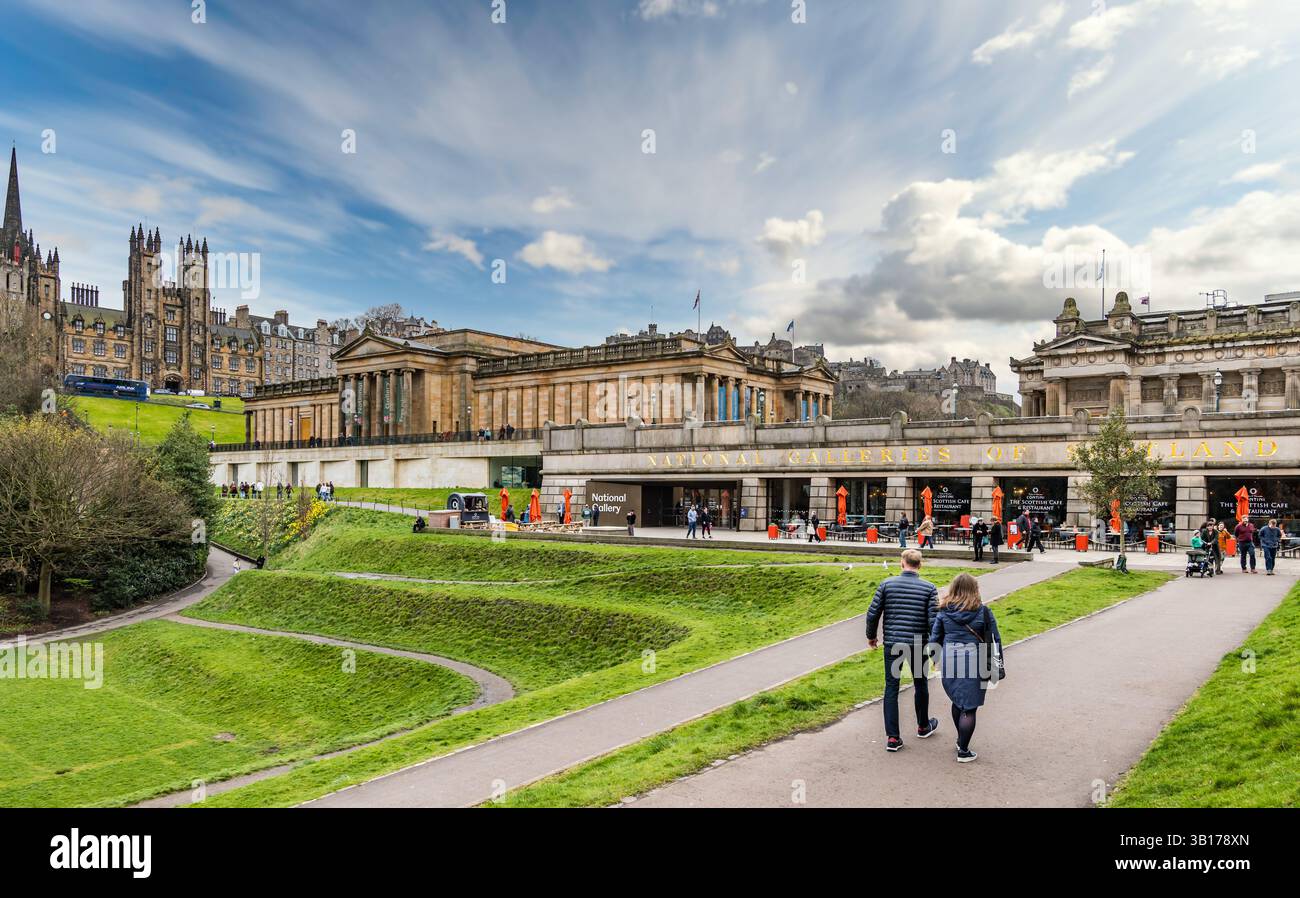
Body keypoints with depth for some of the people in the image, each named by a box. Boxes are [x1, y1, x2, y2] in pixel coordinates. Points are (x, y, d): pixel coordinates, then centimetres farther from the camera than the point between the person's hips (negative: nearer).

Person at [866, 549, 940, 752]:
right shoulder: (929, 588, -5)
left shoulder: (887, 584, -3)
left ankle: (892, 738, 5)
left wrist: (871, 636, 14)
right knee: (920, 684, 21)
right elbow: (933, 621, -9)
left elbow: (872, 614, -3)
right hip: (918, 644, 0)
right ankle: (923, 727, 40)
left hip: (892, 643, 0)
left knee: (891, 688, 6)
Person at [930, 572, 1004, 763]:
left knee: (957, 701, 22)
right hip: (973, 663, -3)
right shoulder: (983, 611, -2)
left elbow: (934, 638, 6)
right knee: (969, 707, 3)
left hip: (949, 661, 3)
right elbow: (994, 640, 2)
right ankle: (963, 752, 5)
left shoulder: (943, 611, 3)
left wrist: (937, 659, 20)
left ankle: (961, 740, 37)